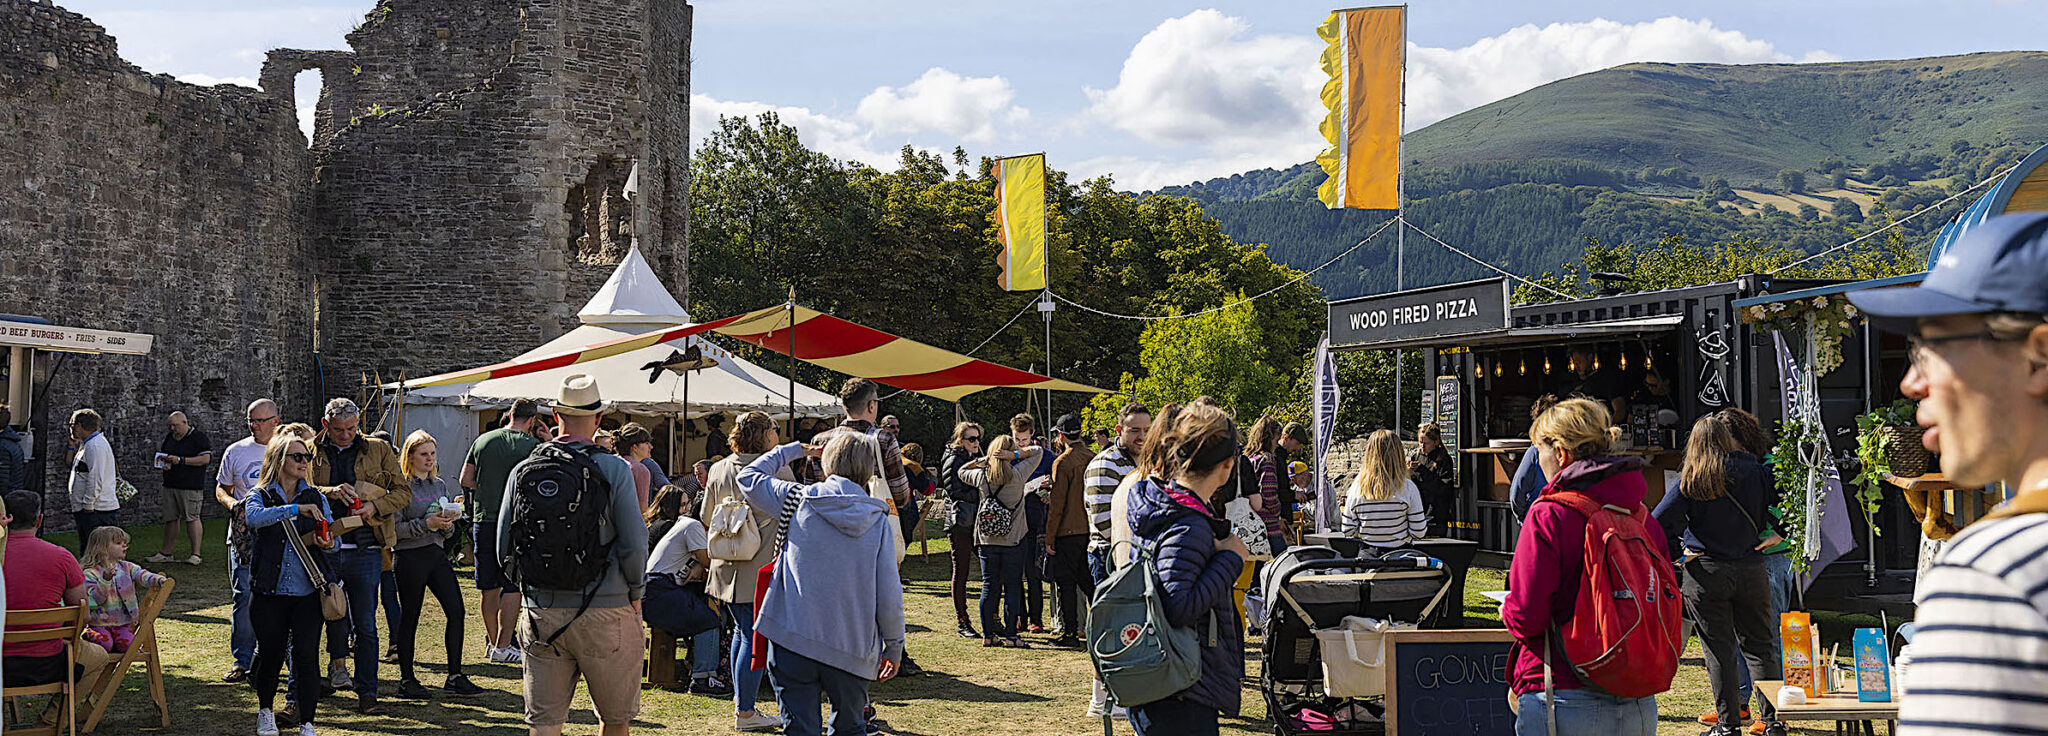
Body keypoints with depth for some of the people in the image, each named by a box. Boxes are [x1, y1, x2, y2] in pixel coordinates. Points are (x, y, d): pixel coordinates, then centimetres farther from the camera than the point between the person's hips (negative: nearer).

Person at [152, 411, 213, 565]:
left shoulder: (199, 437, -6)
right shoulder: (169, 437, 17)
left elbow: (206, 459, -14)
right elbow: (161, 454, 30)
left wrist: (181, 460, -17)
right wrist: (163, 462, 5)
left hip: (190, 486, -7)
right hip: (170, 485, 7)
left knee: (192, 518, -7)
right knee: (170, 519, 9)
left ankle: (196, 554, -4)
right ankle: (165, 553, 15)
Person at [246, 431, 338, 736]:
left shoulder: (316, 498, 9)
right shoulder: (260, 496, 2)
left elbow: (333, 537, 8)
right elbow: (253, 518, -21)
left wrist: (327, 541, -15)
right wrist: (295, 509, -32)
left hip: (308, 591, 1)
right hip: (271, 593, -1)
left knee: (307, 656, -6)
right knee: (270, 654, 8)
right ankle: (265, 711, 33)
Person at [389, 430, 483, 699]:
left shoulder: (439, 485, 14)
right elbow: (395, 528, -12)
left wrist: (447, 525, -3)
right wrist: (426, 524, -20)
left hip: (437, 554, 6)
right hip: (410, 557, -6)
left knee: (457, 611, -3)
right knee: (409, 619, 2)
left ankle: (455, 676, 3)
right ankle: (407, 680, 11)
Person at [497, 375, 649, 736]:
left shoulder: (523, 471, 2)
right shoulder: (615, 469, -8)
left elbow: (505, 546, 6)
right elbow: (634, 543, -10)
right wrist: (635, 592, 6)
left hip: (541, 612, 3)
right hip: (605, 610, -3)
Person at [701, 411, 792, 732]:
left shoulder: (719, 470, 5)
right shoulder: (780, 469, -9)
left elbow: (706, 517, 13)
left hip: (727, 567, 6)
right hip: (762, 566, -6)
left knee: (742, 631, 19)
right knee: (756, 637, -1)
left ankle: (740, 702, 25)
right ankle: (745, 713, 1)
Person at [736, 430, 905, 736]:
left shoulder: (797, 500, -1)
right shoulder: (878, 521, 0)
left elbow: (748, 476, 15)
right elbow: (889, 595, -1)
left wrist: (795, 450, 24)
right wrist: (894, 647, 10)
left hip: (793, 639, -1)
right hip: (851, 650, 1)